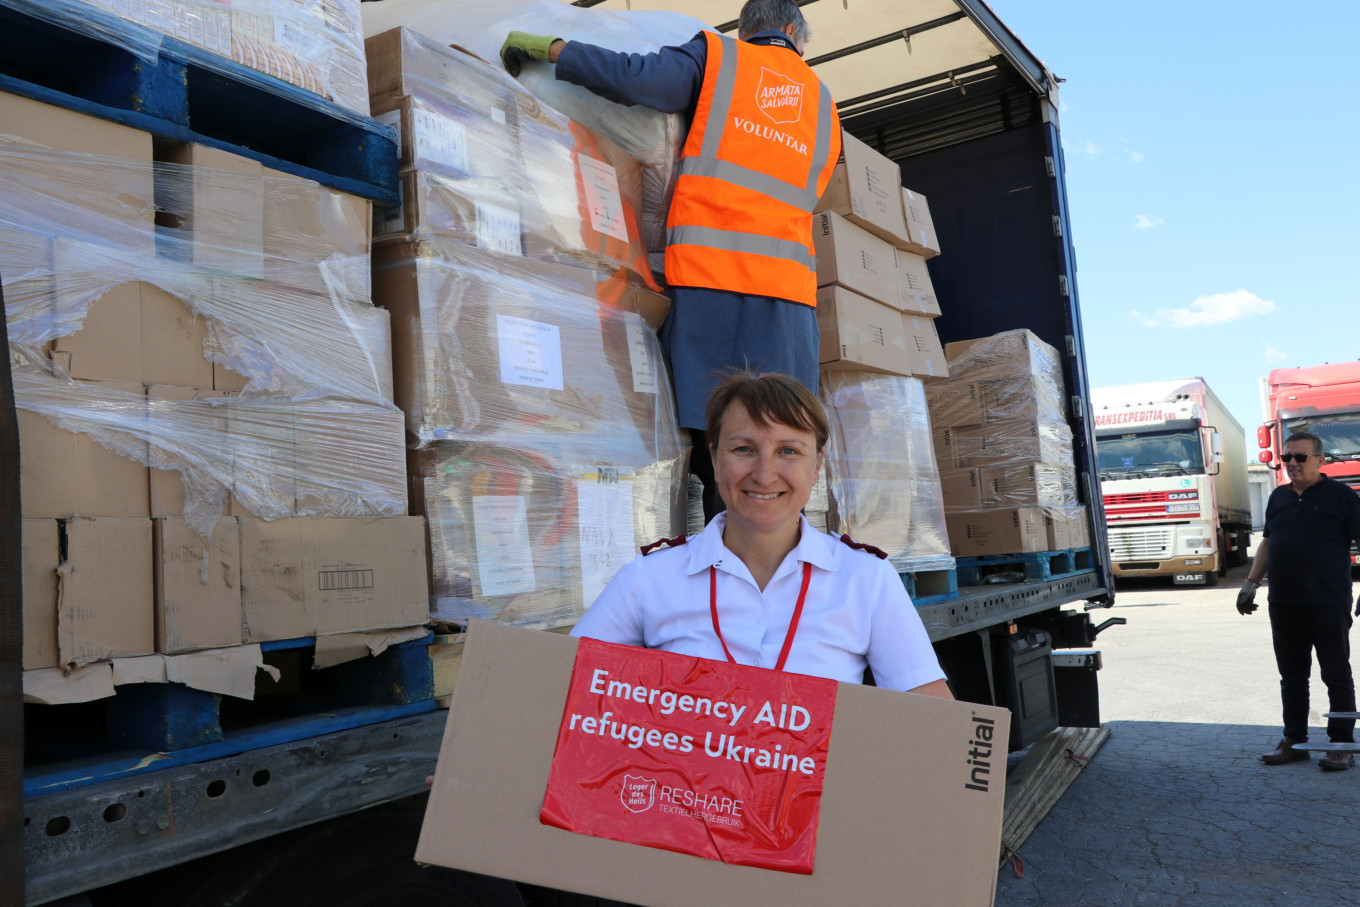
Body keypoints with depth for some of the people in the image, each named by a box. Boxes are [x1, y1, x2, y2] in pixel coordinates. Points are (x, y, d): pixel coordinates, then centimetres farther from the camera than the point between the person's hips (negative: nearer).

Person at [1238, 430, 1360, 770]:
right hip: (1284, 605, 6)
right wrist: (1251, 583, 14)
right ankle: (1294, 741, 20)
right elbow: (1267, 543, 20)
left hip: (1328, 604, -5)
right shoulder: (1279, 497, 13)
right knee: (1292, 676, 11)